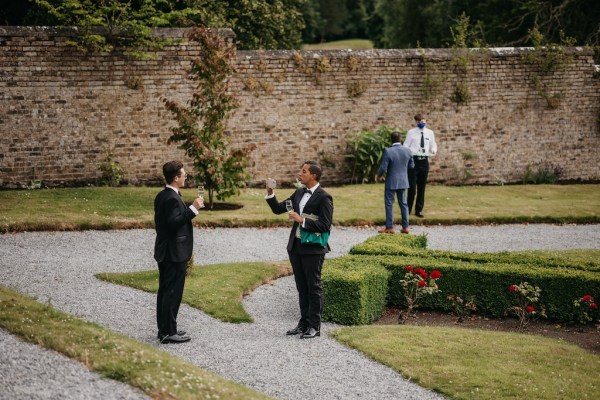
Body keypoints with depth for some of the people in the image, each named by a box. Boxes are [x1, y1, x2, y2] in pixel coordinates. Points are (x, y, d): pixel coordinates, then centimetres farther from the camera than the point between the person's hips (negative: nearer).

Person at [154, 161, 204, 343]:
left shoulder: (161, 196, 11)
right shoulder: (172, 198, -20)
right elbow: (174, 223, -27)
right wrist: (193, 209, -25)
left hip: (164, 252, 10)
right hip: (175, 253, -10)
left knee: (165, 291, 14)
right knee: (173, 292, -5)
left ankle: (163, 329, 22)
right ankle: (169, 333, -1)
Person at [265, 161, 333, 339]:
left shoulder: (324, 197, -12)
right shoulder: (299, 193, 11)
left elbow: (325, 226, -18)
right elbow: (278, 209, 13)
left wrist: (302, 220, -22)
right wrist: (270, 193, -2)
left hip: (313, 249, -7)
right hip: (295, 246, 7)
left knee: (314, 287, 1)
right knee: (302, 287, 14)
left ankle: (314, 327, 9)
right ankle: (304, 323, 23)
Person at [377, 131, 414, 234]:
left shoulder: (388, 151, -18)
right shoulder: (407, 150, -4)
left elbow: (383, 168, -17)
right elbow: (411, 165, 5)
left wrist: (379, 175, 3)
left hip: (391, 182, -4)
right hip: (403, 181, 4)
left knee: (389, 204, 4)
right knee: (403, 203, 13)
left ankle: (390, 227, 5)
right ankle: (405, 227, 14)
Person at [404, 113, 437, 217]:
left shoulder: (430, 133, 8)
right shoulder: (411, 133, 0)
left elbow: (433, 145, 15)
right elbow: (406, 146, 1)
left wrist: (433, 150, -8)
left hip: (424, 161, 3)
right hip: (413, 160, -3)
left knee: (422, 187, 10)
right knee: (412, 186, -5)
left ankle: (419, 210, 19)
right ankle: (408, 209, 9)